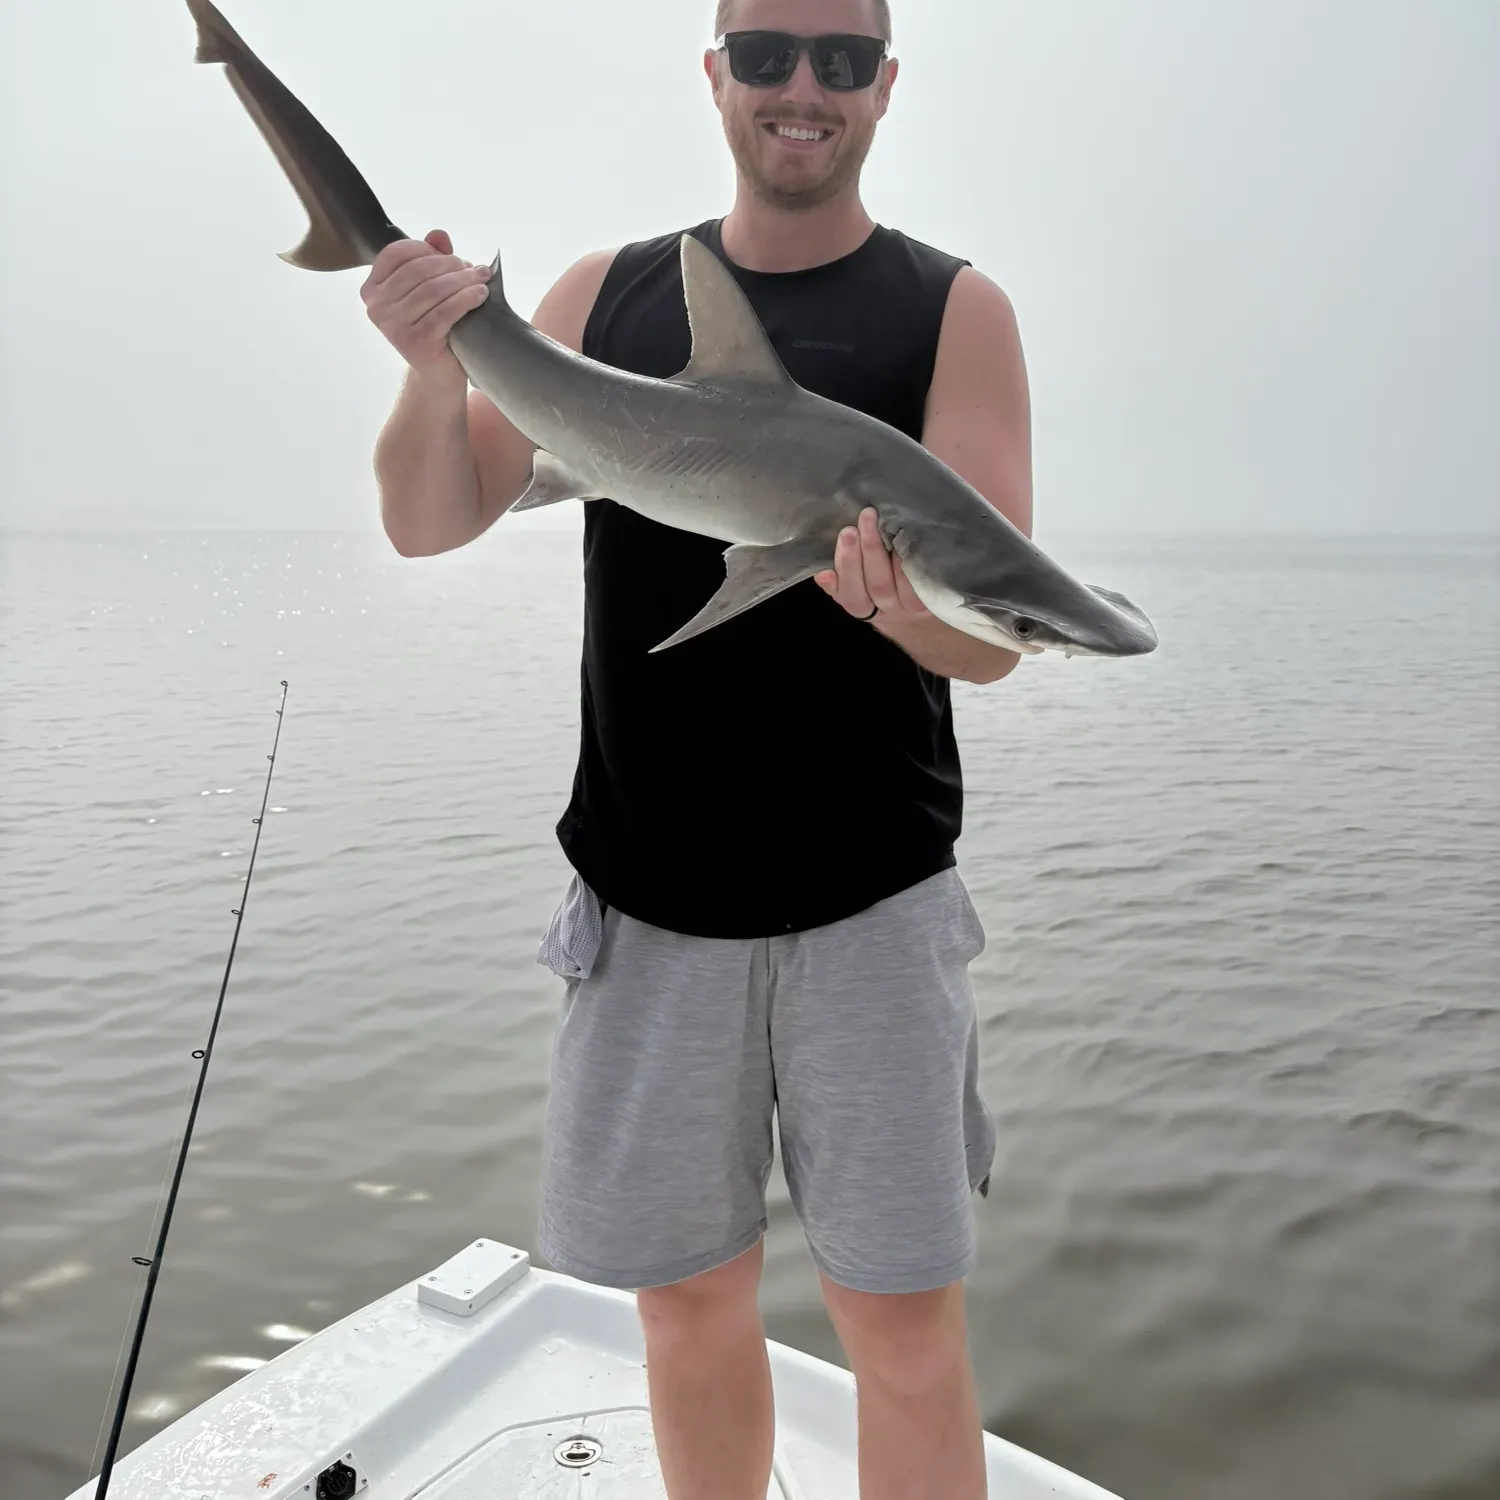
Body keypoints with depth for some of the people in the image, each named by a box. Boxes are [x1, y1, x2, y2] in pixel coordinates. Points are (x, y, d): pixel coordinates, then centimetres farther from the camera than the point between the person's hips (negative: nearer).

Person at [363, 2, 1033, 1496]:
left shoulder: (953, 312, 0)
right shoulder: (609, 294, 9)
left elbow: (989, 641, -9)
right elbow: (429, 524, 5)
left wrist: (912, 605, -33)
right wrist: (434, 369, -15)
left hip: (870, 898, -2)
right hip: (645, 894, 2)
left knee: (905, 1331, 3)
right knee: (689, 1301, 14)